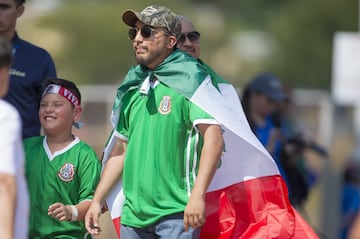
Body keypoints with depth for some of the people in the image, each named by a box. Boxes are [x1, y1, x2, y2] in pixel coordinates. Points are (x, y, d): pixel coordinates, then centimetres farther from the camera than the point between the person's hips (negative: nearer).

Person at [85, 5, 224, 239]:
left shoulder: (190, 79, -5)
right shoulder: (132, 86, 16)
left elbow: (214, 137, -16)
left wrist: (198, 194, -26)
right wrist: (97, 200, 18)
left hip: (177, 213, -7)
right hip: (134, 212, 7)